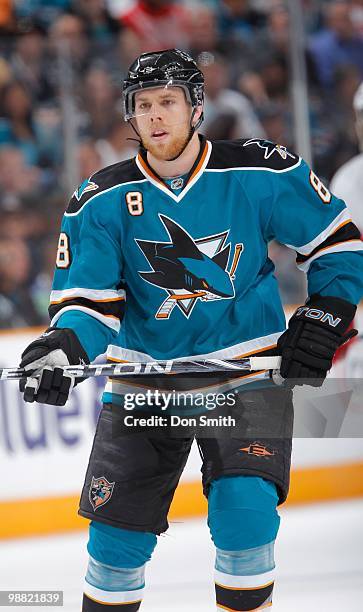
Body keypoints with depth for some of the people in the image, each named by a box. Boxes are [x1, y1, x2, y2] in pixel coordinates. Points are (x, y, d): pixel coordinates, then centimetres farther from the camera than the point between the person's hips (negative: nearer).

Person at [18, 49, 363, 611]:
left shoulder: (261, 173, -10)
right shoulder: (102, 200, -5)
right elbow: (90, 298, -5)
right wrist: (63, 348, -25)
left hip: (247, 372, -2)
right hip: (143, 379, 2)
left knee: (244, 508, -21)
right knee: (117, 537, 0)